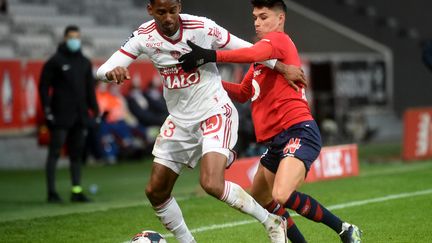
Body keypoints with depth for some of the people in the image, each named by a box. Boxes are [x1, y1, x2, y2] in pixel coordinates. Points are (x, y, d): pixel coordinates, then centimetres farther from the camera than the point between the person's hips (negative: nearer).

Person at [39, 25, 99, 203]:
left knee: (77, 153, 6)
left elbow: (90, 88, 20)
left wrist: (94, 109, 13)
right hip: (60, 116, -6)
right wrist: (47, 108, -11)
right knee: (54, 153, -5)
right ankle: (52, 192, -5)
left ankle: (76, 190, 9)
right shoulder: (55, 61, -2)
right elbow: (44, 85, -4)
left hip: (80, 115, 6)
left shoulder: (85, 62, 15)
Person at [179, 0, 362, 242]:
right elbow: (243, 93, 30)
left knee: (281, 196, -29)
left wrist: (211, 56, -33)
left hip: (298, 132, -10)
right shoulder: (264, 53, 24)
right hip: (277, 140, 10)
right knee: (260, 201, 20)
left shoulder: (279, 39, -4)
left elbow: (257, 53, -28)